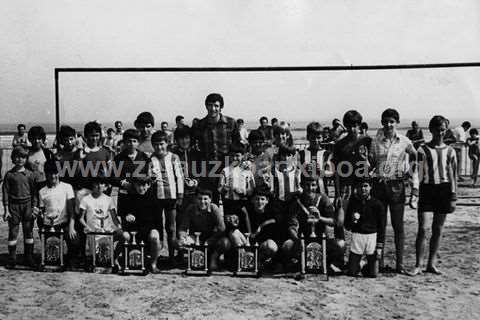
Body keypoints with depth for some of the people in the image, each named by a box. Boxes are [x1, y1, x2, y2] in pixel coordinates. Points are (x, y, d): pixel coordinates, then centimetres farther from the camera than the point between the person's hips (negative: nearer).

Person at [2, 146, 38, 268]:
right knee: (13, 232, 2)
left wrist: (34, 207, 0)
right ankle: (12, 259, 11)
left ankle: (29, 258, 15)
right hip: (14, 205, -1)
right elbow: (5, 192, 0)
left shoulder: (29, 174, 3)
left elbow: (34, 192, 6)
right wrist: (6, 210, -5)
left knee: (28, 231, 5)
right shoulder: (9, 174, 1)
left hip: (27, 205, 1)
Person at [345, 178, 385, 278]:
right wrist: (352, 220, -16)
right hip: (357, 235, 1)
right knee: (351, 273, 0)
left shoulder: (377, 204, 0)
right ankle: (358, 265, 32)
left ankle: (368, 267, 31)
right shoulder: (353, 202, 3)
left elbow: (381, 227, 4)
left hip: (372, 236, -1)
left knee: (372, 274, -1)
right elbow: (347, 226, 7)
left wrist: (379, 247, -1)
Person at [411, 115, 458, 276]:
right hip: (426, 189, -3)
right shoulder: (423, 150, 1)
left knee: (438, 229, 7)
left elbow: (453, 175, 9)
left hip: (444, 190, 3)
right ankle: (418, 265, 1)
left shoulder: (450, 151, 8)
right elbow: (418, 174, -2)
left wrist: (453, 197, 3)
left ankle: (431, 264, 17)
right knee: (422, 228, -5)